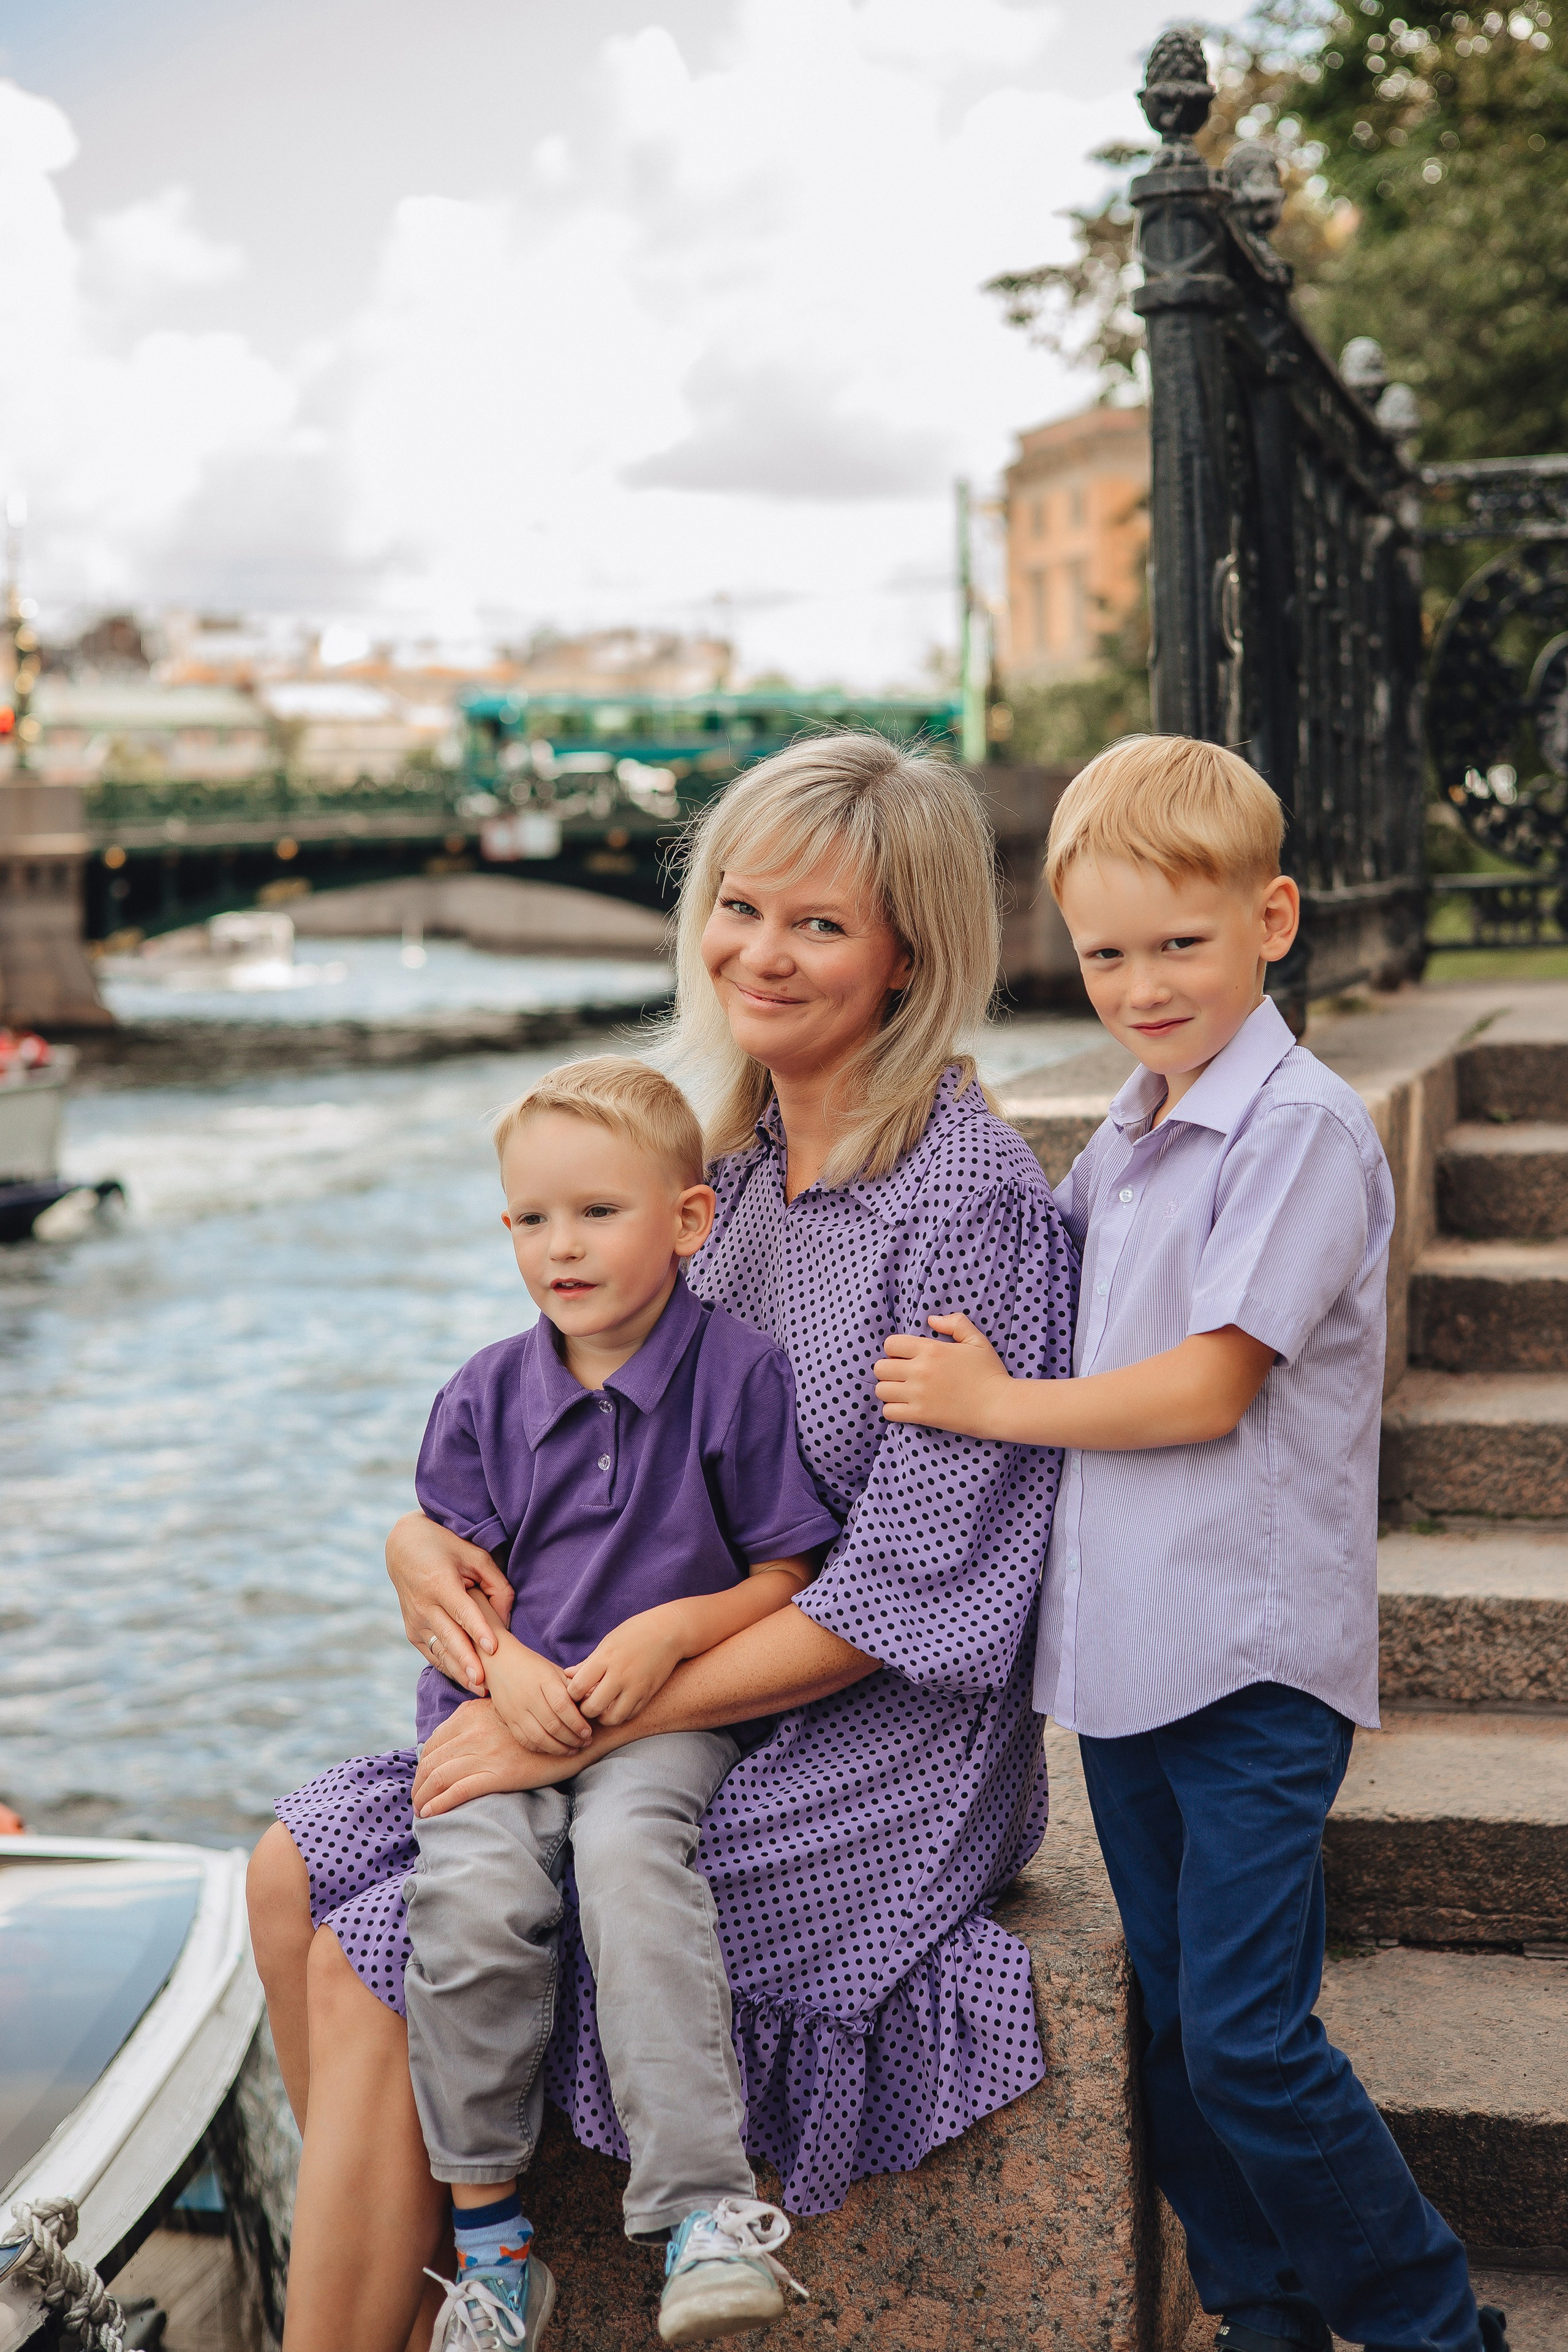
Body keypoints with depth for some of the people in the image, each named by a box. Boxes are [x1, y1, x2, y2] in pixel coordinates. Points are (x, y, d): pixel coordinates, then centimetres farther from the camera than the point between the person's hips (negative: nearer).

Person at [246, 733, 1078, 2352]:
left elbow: (897, 1600, -21)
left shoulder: (969, 1196, -19)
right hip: (703, 1707, 8)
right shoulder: (734, 1159, 6)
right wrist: (428, 1530, -7)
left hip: (880, 1758, -8)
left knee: (375, 1964, -16)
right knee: (297, 1870, 2)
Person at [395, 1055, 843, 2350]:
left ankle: (708, 2207, -30)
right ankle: (488, 2231, -9)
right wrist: (504, 1665, -10)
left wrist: (673, 1631, -16)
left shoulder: (738, 1373, -1)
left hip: (671, 1708, -3)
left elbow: (785, 1581, 1)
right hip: (507, 1704, 3)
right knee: (471, 1890, -25)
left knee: (629, 1851, -34)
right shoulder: (488, 1395, 9)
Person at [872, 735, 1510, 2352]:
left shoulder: (1302, 1127, -12)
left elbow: (1210, 1385, -17)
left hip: (1252, 1657, -8)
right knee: (1176, 2034, 14)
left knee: (1244, 2040, -8)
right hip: (1118, 1651, 8)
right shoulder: (1122, 1140, 13)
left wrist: (994, 1403, -8)